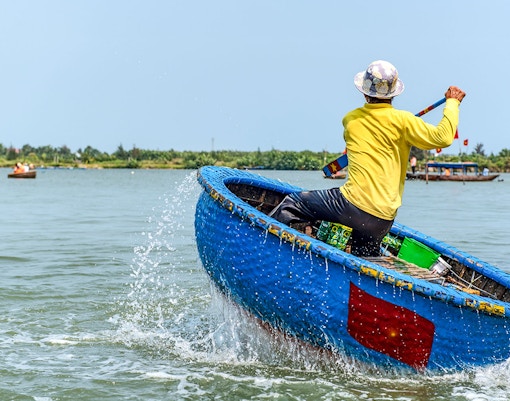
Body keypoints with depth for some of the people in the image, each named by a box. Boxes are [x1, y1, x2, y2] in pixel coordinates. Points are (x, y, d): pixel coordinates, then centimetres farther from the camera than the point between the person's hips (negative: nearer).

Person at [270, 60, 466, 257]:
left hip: (354, 204, -1)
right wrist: (452, 102, 4)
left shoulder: (350, 119, 7)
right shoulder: (401, 121, -4)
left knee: (291, 204, 12)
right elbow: (443, 137, -9)